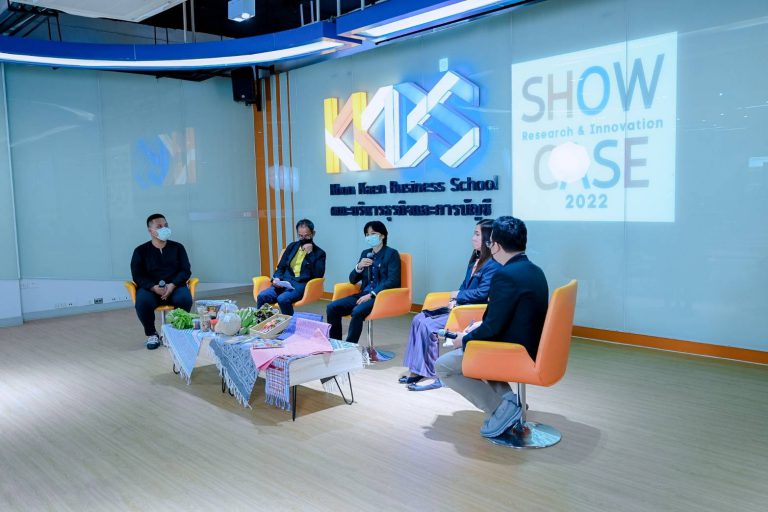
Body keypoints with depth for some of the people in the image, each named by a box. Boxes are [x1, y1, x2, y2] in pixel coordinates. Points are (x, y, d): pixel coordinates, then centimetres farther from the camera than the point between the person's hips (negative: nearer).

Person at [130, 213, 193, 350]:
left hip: (175, 286, 1)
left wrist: (172, 285, -17)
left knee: (185, 299, -33)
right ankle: (151, 334, -6)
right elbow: (137, 276, -1)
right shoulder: (140, 251, 6)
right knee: (143, 302, -34)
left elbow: (185, 270, 2)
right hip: (150, 288, 0)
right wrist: (154, 287, -21)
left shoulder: (177, 247, 10)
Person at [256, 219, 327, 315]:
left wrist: (310, 253, -11)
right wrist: (277, 278, -2)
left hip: (302, 286, -5)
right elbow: (281, 267, 20)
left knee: (283, 299, -35)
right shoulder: (292, 246, 19)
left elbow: (319, 275, -9)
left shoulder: (319, 253, 5)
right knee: (262, 296, -23)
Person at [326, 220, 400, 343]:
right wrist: (359, 267, -5)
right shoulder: (365, 253, 16)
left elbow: (392, 281, -13)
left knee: (357, 311, -34)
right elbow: (352, 280, 16)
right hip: (364, 294, 7)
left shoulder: (392, 254, -2)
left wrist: (372, 294, -21)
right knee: (332, 308, -14)